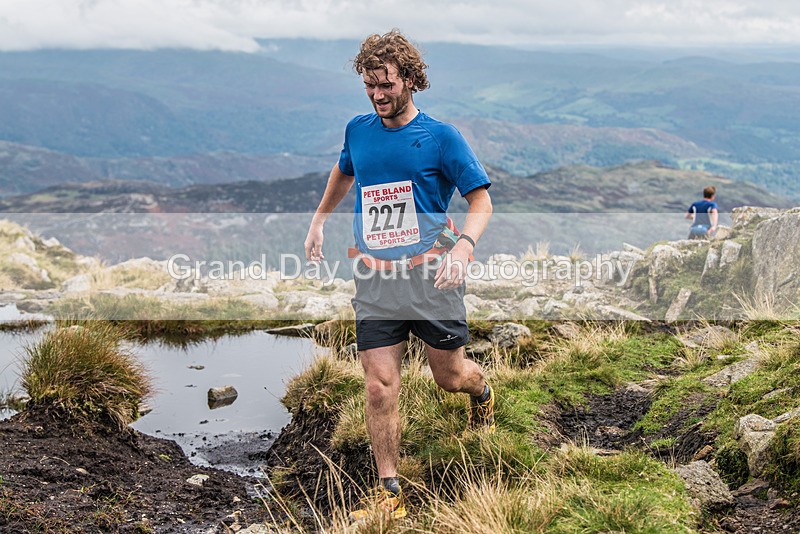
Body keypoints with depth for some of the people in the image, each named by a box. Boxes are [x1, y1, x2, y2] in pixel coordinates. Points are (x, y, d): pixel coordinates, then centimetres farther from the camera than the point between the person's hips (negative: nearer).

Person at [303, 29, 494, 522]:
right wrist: (319, 221, 33)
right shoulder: (358, 130, 9)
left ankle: (482, 390, 47)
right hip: (374, 280, 3)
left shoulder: (441, 136, -4)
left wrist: (463, 246, -21)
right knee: (380, 387, -3)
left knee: (450, 375, 9)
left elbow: (482, 201, -4)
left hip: (430, 276, -3)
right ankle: (390, 494, 8)